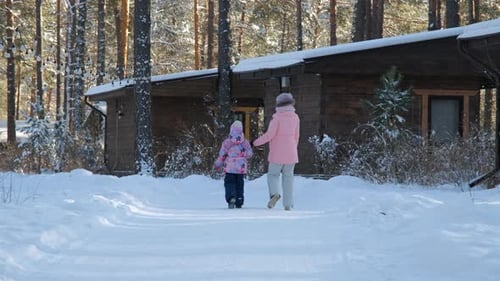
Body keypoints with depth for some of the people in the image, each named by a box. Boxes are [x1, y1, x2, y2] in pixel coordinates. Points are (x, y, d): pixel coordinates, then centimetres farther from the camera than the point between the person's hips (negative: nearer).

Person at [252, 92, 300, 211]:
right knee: (288, 177, 8)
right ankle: (288, 204, 3)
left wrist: (256, 142, -3)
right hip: (291, 153, 4)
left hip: (277, 153, -4)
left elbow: (269, 135, -15)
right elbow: (296, 136, 11)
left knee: (273, 174, 9)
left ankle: (275, 193, -18)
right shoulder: (295, 117, 5)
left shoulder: (277, 117, -12)